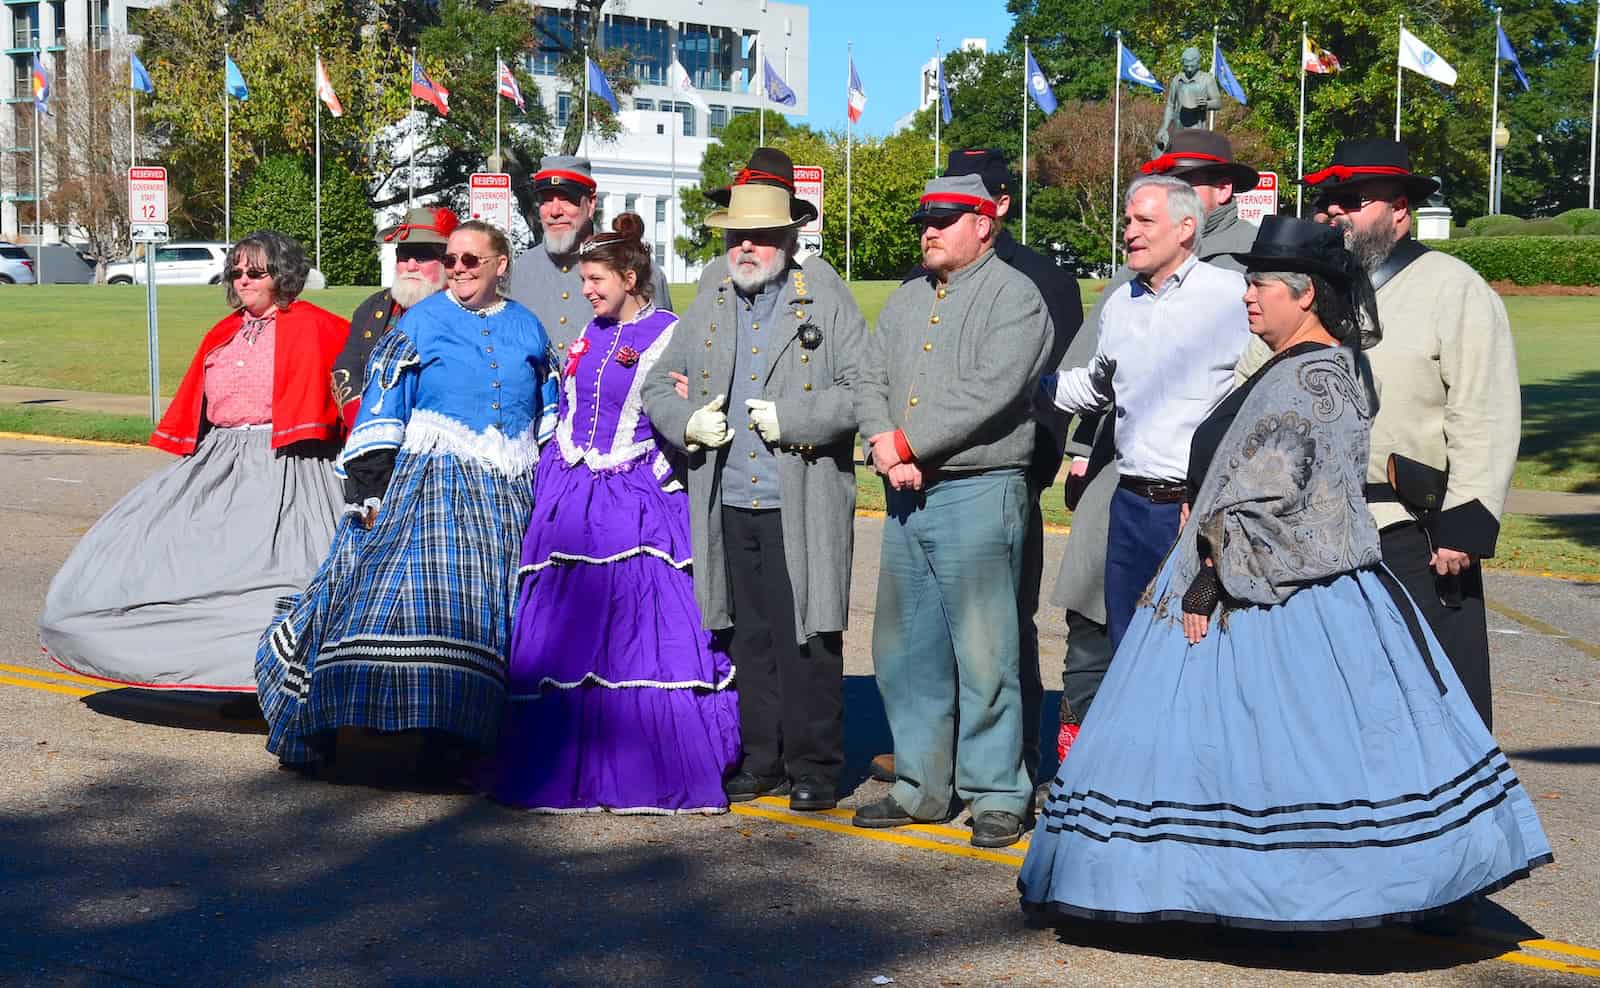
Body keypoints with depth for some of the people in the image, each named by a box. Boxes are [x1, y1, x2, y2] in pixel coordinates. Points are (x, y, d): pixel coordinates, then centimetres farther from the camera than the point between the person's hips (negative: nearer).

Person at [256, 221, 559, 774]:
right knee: (403, 592, -14)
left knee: (487, 615, -1)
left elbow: (549, 417, 21)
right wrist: (370, 487, -8)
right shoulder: (420, 323, 2)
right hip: (429, 484, -4)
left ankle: (452, 739, 4)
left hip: (507, 499, 4)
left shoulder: (527, 330, 13)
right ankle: (319, 727, -8)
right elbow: (381, 410, -1)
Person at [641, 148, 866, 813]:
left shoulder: (825, 302, -1)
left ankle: (813, 766, 8)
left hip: (803, 509, -4)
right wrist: (688, 421, -1)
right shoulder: (708, 309, 13)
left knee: (808, 642, -1)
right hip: (730, 507, 5)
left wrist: (788, 418, -14)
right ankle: (761, 761, 19)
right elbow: (658, 386, 20)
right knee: (750, 640, 10)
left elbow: (864, 390, -7)